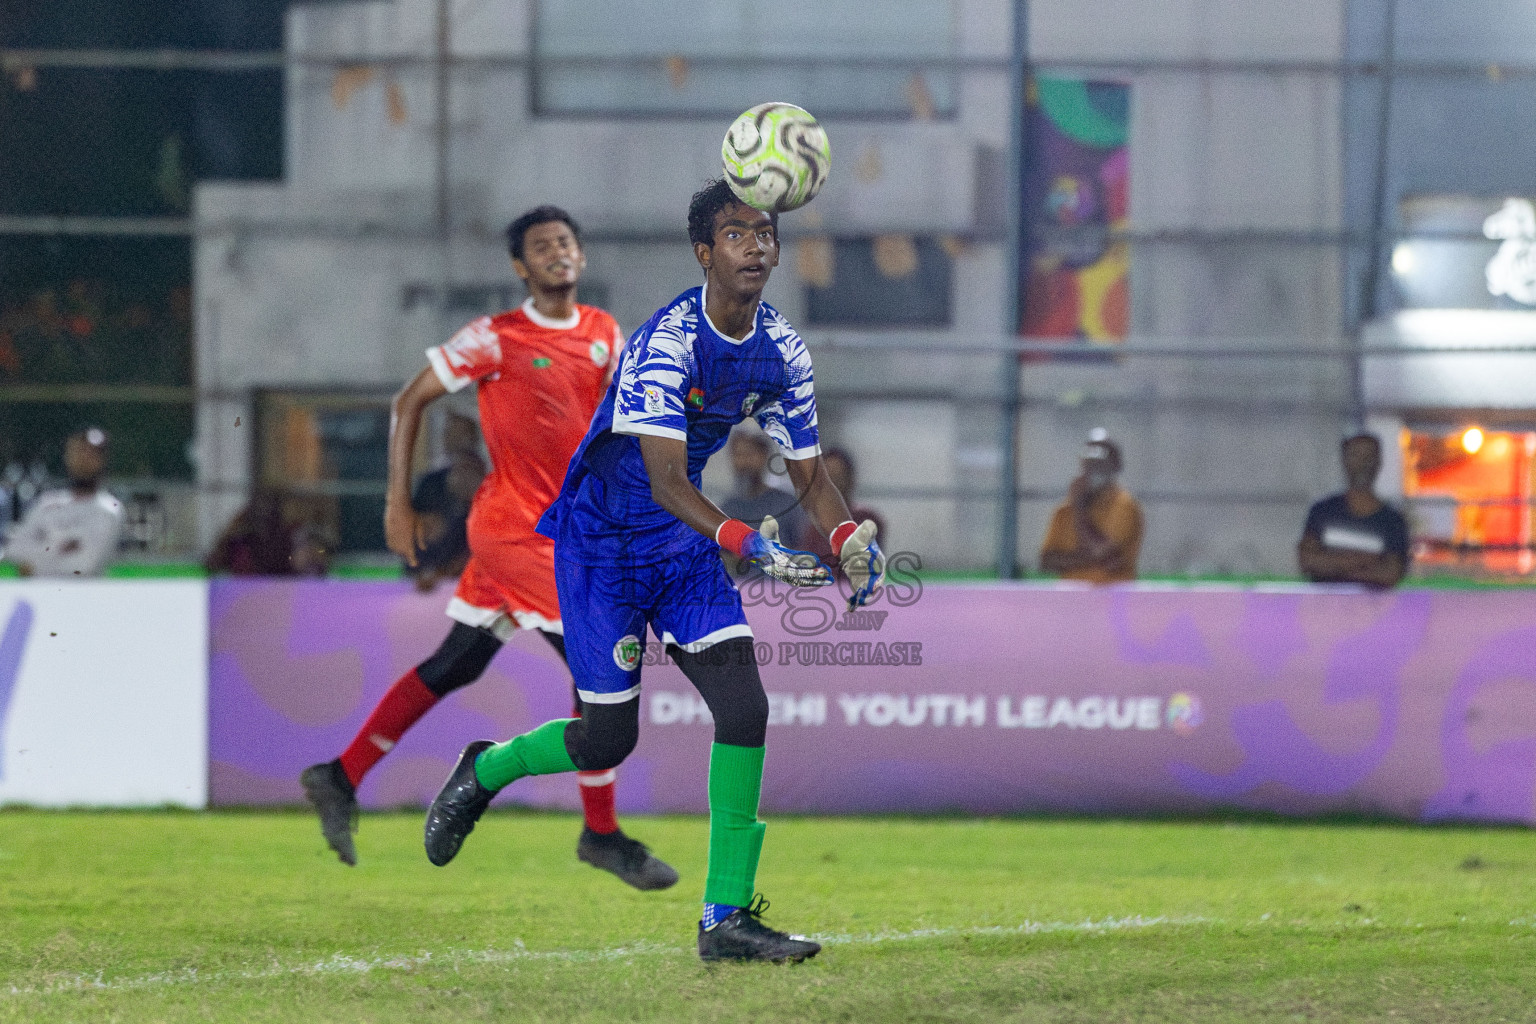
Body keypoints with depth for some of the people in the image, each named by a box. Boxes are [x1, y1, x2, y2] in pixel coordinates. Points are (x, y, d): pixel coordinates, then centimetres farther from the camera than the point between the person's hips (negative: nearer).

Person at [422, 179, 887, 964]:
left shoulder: (781, 351, -3)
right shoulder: (666, 344, -25)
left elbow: (809, 477, 5)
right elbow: (665, 482, -32)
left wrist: (851, 540, -15)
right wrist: (742, 542, -47)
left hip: (686, 547, 6)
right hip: (601, 540, -6)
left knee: (745, 706, -11)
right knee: (608, 738, -3)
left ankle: (726, 917, -7)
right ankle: (482, 772, 30)